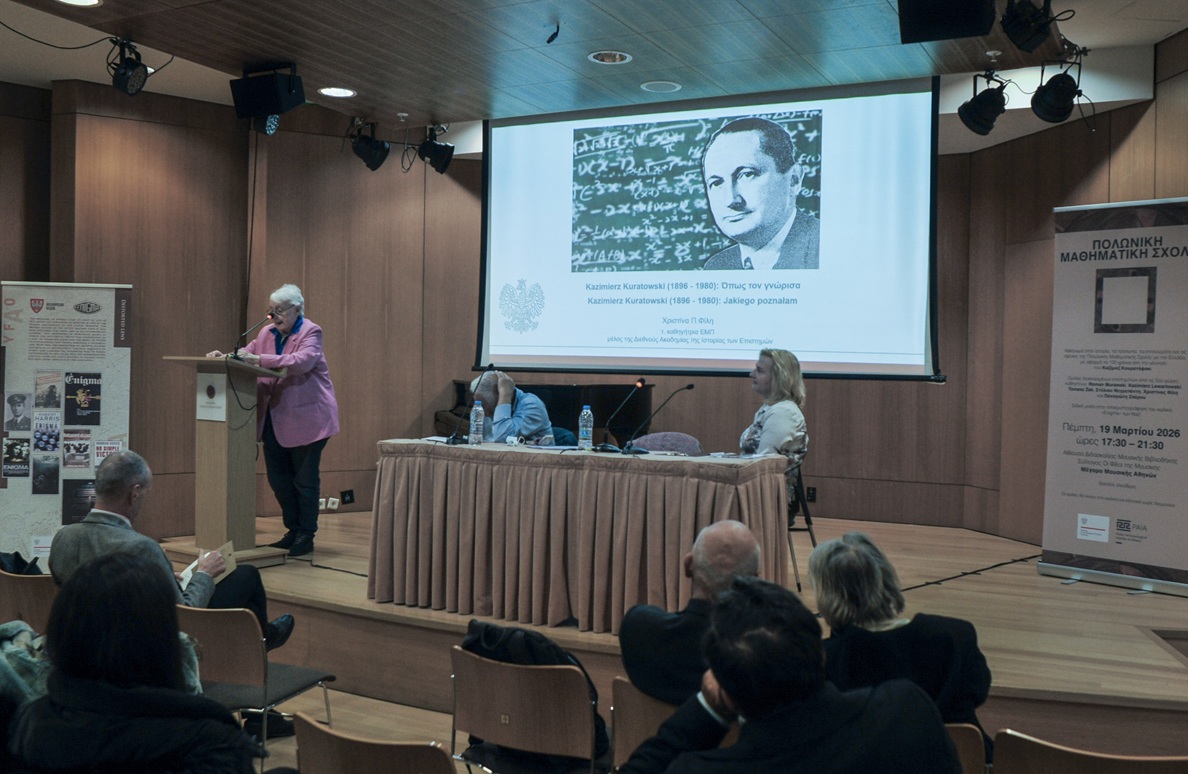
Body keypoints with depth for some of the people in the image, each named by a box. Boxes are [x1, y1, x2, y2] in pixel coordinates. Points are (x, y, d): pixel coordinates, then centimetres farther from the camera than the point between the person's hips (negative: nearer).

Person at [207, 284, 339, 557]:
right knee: (278, 478, 11)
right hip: (275, 419, 7)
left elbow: (302, 361, -27)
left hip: (306, 418, -7)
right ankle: (293, 531, 24)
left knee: (305, 479, 1)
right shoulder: (267, 333, 10)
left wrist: (260, 359, -33)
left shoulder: (310, 332, -10)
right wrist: (225, 357, -13)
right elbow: (246, 356, 8)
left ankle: (306, 536, 12)